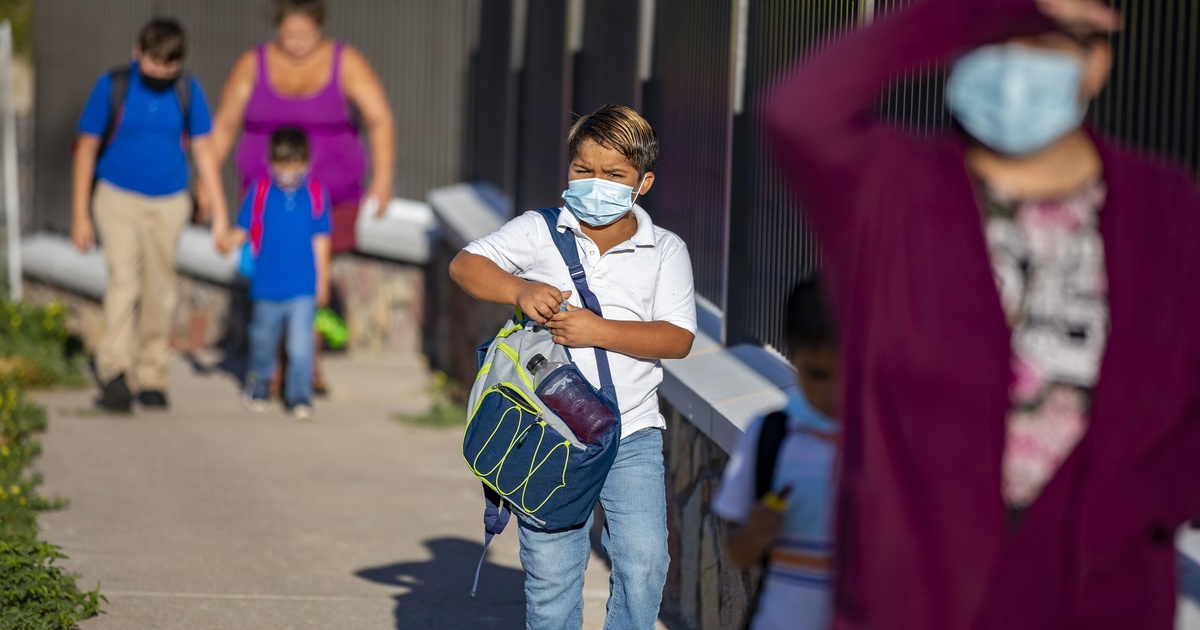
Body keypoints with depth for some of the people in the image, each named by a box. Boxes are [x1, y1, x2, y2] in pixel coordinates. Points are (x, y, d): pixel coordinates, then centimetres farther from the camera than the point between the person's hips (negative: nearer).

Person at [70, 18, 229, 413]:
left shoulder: (187, 91, -2)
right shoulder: (112, 87, -8)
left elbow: (203, 150, 6)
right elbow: (87, 149, -2)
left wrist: (219, 213, 2)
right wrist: (79, 216, -3)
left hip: (169, 203, 3)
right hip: (118, 198, -3)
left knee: (160, 292, 6)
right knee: (123, 280, -19)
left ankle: (151, 377, 16)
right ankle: (115, 372, -28)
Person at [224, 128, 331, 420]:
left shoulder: (315, 193, -2)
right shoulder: (260, 191, -2)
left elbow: (320, 239, 5)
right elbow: (243, 228, -2)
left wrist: (322, 279, 7)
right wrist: (230, 242, -24)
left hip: (303, 288, -1)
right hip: (267, 286, 1)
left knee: (301, 346, -11)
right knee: (262, 342, 16)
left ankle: (300, 398, -3)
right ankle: (258, 392, 35)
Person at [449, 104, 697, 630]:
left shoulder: (665, 251, 4)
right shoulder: (539, 233, 4)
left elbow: (678, 339, -6)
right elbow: (465, 265, -1)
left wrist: (598, 331, -17)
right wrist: (519, 291, -20)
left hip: (632, 433, 0)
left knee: (644, 561, -11)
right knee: (550, 570, 2)